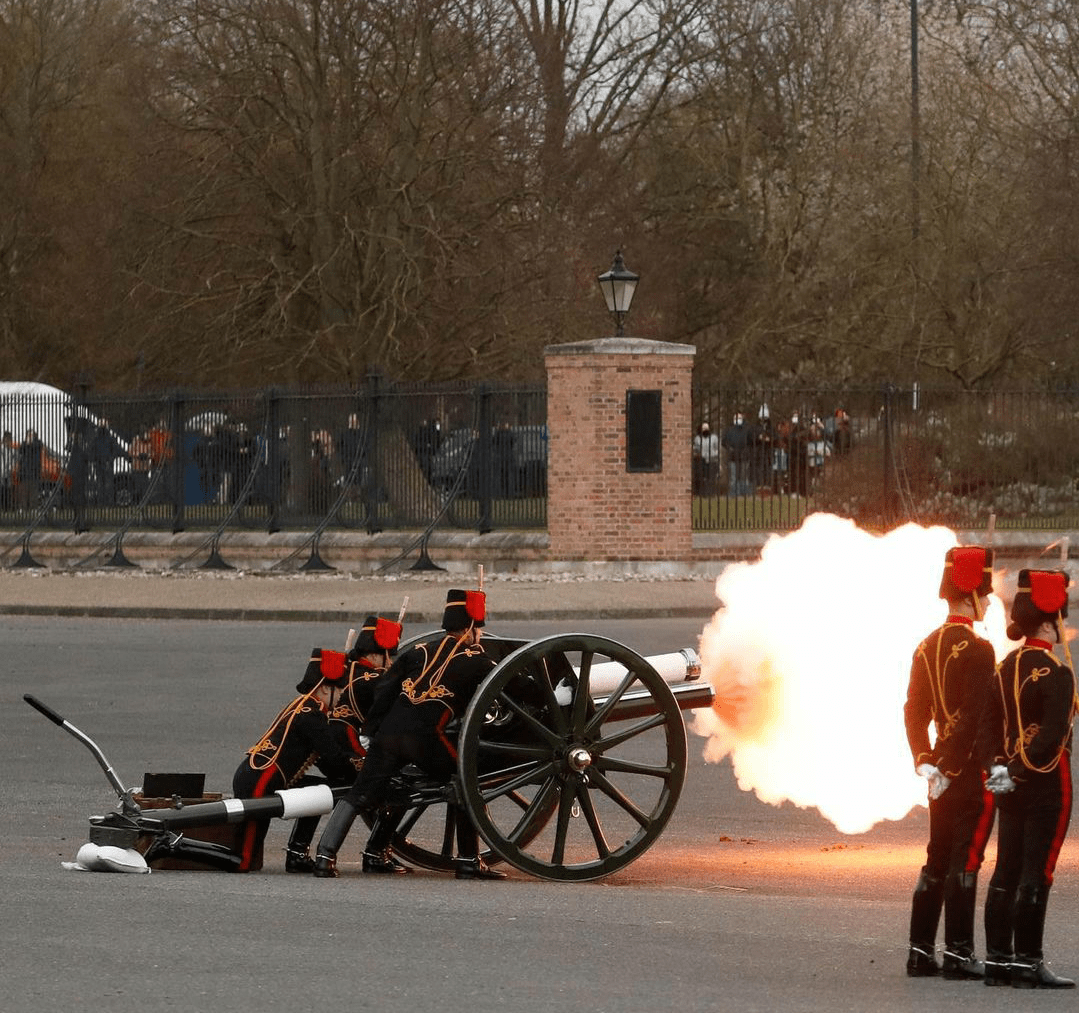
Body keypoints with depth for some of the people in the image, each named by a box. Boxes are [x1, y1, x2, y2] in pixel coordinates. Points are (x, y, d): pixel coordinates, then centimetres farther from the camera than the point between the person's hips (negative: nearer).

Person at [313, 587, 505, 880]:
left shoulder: (419, 651, 22)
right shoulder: (475, 660, 11)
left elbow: (383, 689, 16)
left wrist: (371, 731, 19)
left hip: (389, 732, 4)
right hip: (426, 736, -4)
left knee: (359, 795, 7)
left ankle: (325, 855, -2)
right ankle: (468, 861, 11)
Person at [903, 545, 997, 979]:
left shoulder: (927, 647, 11)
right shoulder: (977, 650, -15)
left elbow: (914, 712, 12)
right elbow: (975, 716, -21)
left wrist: (926, 763, 10)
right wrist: (949, 769, -17)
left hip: (943, 770, 8)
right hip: (974, 771, -8)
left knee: (937, 860, 12)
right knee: (965, 860, -4)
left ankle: (920, 951, 14)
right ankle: (958, 953, -3)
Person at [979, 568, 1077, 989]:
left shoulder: (1006, 668, 10)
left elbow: (990, 722, 8)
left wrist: (998, 766, -1)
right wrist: (1017, 773, -16)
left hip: (1012, 785, 8)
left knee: (1006, 873, 10)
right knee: (1035, 875, -5)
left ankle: (998, 959, 12)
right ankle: (1027, 963, -5)